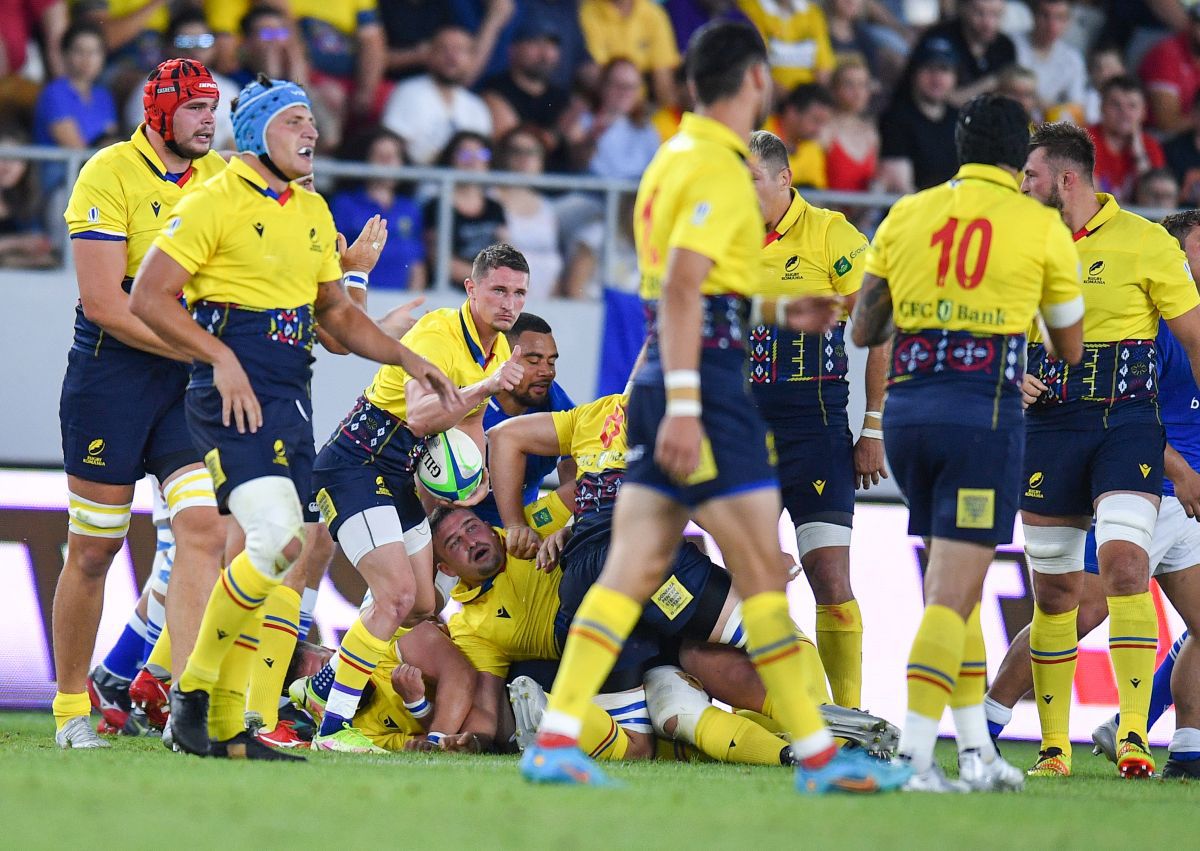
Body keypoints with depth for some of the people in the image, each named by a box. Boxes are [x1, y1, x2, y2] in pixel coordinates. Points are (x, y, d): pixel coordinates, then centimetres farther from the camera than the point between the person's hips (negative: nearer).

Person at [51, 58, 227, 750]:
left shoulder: (220, 176, 9)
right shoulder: (110, 176, -10)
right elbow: (103, 304, -17)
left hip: (196, 380, 4)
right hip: (114, 373, -4)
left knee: (205, 526, -12)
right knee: (95, 549, 4)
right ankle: (71, 706, 20)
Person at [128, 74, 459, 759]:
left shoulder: (313, 213, 17)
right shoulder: (217, 202, -7)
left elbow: (335, 312, 27)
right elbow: (149, 297, -11)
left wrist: (407, 359, 16)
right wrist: (221, 358, -20)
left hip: (291, 395, 8)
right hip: (232, 391, -8)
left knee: (277, 552, 4)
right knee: (279, 542, -21)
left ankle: (226, 727, 11)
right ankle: (193, 689, -6)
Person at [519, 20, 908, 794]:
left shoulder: (675, 157, 16)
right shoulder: (719, 166, -12)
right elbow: (679, 289, -20)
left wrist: (779, 310, 31)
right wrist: (684, 404, -25)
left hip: (661, 380, 9)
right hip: (703, 378, -9)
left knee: (632, 570, 6)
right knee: (764, 573, -5)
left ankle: (556, 738, -1)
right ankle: (818, 757, -1)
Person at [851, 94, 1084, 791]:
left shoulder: (906, 215, 9)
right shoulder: (1042, 229, 1)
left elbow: (864, 331, 14)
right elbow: (1071, 348, 12)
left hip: (906, 410, 4)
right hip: (985, 413, -4)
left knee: (951, 583, 16)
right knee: (954, 592, -7)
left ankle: (976, 750, 16)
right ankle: (914, 757, -17)